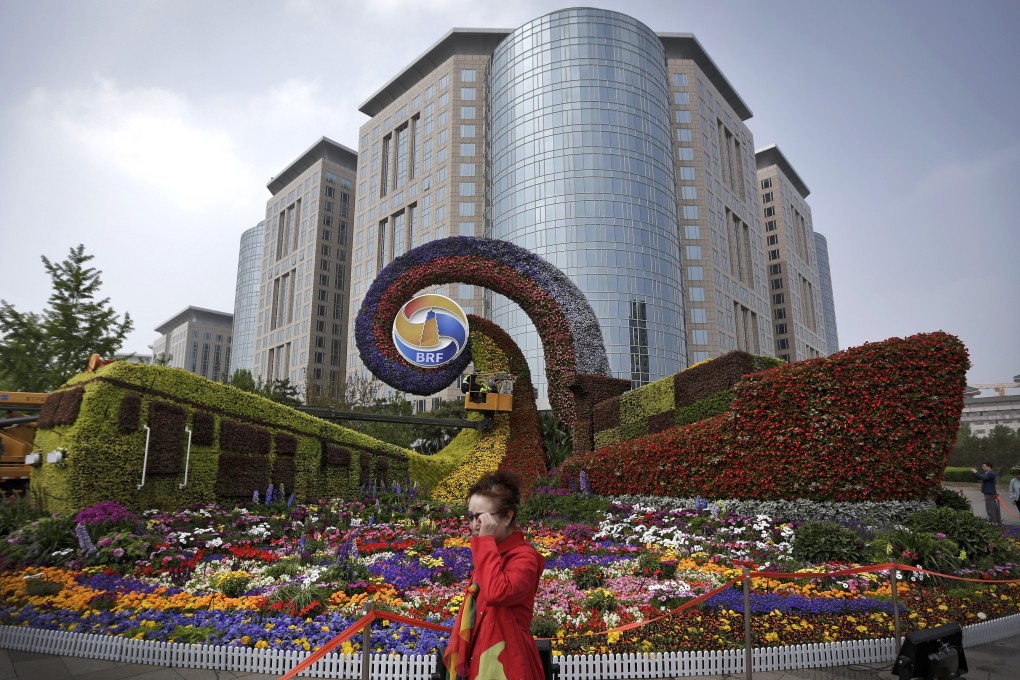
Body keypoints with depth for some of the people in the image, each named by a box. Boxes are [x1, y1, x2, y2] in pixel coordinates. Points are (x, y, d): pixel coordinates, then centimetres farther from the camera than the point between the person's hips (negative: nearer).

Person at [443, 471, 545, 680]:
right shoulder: (491, 553, 9)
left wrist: (486, 541, -28)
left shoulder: (524, 557, -17)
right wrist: (457, 655, 13)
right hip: (478, 660, 8)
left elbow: (497, 593, -36)